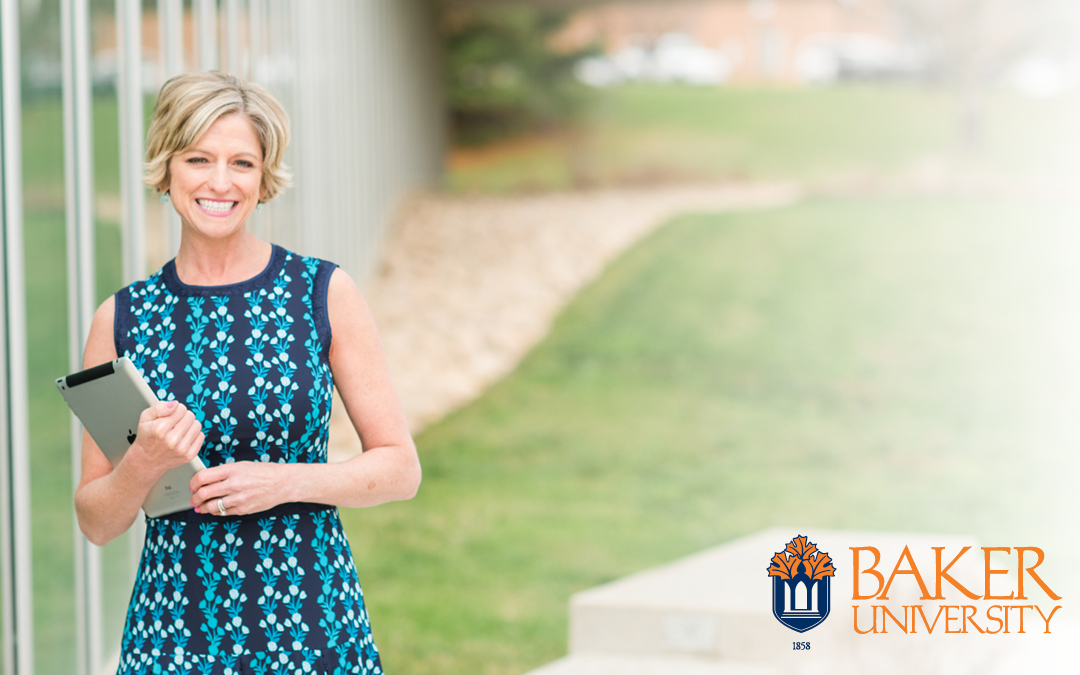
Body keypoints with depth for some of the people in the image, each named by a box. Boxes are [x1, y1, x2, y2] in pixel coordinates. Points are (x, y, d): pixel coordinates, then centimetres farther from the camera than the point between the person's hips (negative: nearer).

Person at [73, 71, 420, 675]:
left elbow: (400, 469, 0)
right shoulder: (123, 319, 2)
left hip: (312, 624, -1)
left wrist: (284, 481, -14)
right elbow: (96, 523, 6)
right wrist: (143, 464, -14)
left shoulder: (326, 293, -1)